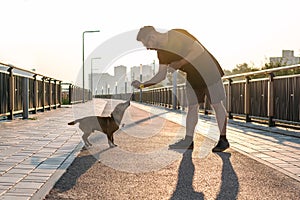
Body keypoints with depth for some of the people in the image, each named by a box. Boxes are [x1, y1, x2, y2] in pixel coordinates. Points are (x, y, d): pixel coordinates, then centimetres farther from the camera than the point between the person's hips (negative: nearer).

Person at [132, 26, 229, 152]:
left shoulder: (179, 35, -22)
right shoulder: (161, 52, -1)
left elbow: (199, 49, -26)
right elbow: (161, 75, 2)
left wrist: (180, 63, -31)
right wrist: (143, 85, -10)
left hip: (209, 71, -7)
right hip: (193, 77, 7)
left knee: (217, 105, -1)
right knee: (192, 107, 4)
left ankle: (223, 140, 6)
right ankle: (188, 140, 7)